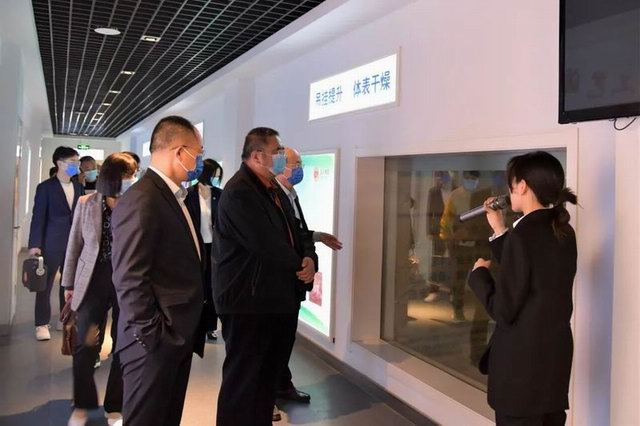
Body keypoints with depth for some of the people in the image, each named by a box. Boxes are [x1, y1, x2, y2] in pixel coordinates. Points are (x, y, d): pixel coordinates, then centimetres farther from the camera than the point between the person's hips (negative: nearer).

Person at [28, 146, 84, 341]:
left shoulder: (79, 187, 10)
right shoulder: (45, 187, -5)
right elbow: (38, 217, -8)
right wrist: (34, 244, -13)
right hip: (52, 243, -4)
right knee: (45, 284, 4)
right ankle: (42, 324, 12)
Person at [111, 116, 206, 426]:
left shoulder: (171, 196, 12)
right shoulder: (141, 200, -19)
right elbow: (129, 278, -23)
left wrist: (187, 329, 11)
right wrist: (151, 336, -18)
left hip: (179, 336, 9)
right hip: (155, 342, -9)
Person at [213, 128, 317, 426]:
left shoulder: (276, 190, 14)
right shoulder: (238, 193, -18)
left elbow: (293, 233, 13)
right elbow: (267, 245, -23)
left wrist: (310, 258, -8)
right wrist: (301, 265, -8)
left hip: (278, 298, 9)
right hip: (248, 301, -9)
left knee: (269, 376, 20)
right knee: (243, 379, 4)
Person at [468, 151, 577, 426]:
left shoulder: (523, 235, -21)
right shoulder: (564, 232, 4)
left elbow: (503, 310, -20)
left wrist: (479, 273, -3)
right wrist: (499, 231, 15)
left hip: (522, 361, -8)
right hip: (556, 354, 8)